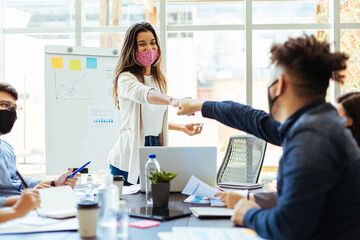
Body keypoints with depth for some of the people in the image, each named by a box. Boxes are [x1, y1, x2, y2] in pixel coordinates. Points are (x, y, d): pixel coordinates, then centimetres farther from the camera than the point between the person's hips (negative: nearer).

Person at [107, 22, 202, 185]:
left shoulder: (159, 80, 14)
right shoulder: (126, 78, -10)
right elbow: (145, 94, -34)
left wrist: (181, 127, 11)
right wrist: (172, 101, -52)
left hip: (156, 149, 7)